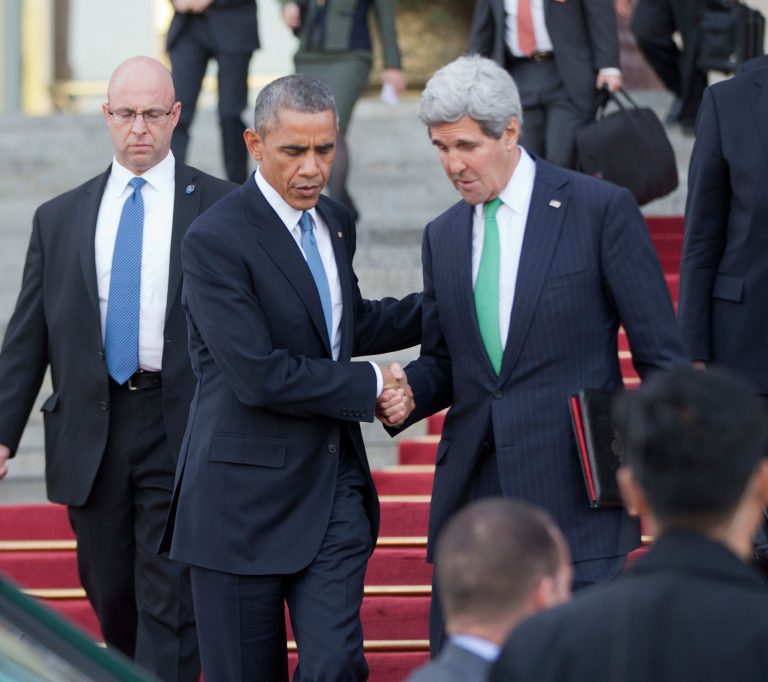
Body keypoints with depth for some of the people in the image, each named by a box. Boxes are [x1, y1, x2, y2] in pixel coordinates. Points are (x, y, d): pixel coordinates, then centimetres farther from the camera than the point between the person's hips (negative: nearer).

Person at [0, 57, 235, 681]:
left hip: (182, 427, -3)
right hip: (91, 435, 3)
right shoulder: (59, 219, 9)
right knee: (112, 600, 13)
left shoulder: (220, 208, 1)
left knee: (170, 602, -6)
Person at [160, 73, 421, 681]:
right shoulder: (216, 240, -15)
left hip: (334, 485, 6)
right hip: (246, 496, -6)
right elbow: (260, 376, -22)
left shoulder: (335, 222, 10)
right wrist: (370, 385, -11)